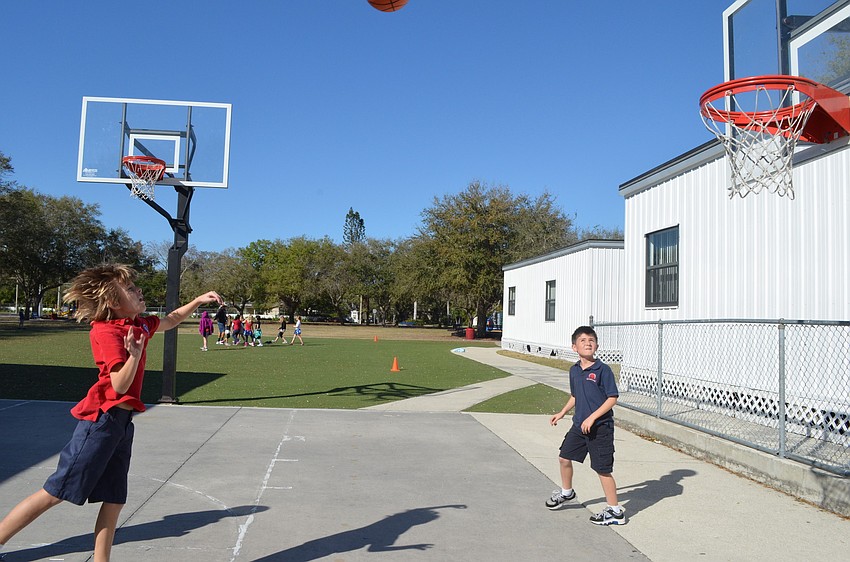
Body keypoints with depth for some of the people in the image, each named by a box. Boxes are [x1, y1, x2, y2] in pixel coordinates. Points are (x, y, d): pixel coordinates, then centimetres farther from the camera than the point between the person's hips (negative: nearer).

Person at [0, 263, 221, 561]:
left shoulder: (140, 325, 9)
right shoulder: (107, 332, -15)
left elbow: (171, 320, 30)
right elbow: (119, 386, -19)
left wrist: (198, 300, 20)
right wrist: (135, 354, -35)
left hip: (122, 422, 8)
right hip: (103, 419, -8)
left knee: (114, 500, 11)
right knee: (54, 492, -1)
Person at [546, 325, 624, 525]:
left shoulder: (603, 370, -15)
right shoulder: (574, 370, 6)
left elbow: (612, 398, -17)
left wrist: (592, 417, -21)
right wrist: (562, 413, 21)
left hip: (600, 428, -7)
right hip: (579, 426, 7)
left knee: (602, 469, -2)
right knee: (564, 458, 14)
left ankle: (615, 511, 13)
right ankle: (566, 492, 41)